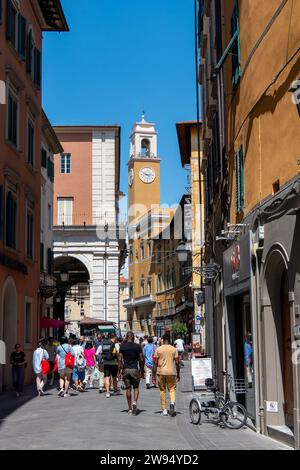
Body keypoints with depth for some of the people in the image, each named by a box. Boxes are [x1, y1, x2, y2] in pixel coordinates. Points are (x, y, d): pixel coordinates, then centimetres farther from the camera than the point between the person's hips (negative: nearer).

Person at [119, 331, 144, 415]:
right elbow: (141, 360, 1)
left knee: (128, 388, 9)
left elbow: (120, 359, -4)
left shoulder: (122, 346, 1)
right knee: (136, 388, 12)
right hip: (135, 369, -1)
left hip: (126, 370, 1)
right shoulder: (138, 346, 0)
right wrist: (142, 371, 9)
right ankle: (135, 402, -13)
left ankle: (130, 408, 13)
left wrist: (119, 371, 1)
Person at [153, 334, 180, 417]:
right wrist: (178, 374, 11)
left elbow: (155, 364, -1)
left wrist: (154, 376, 5)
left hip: (161, 373, 0)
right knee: (172, 389, 10)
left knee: (162, 391, 9)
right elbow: (177, 363, 1)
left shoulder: (158, 349, 0)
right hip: (171, 372, 0)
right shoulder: (174, 349, 2)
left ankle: (164, 410, 11)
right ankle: (172, 403, -17)